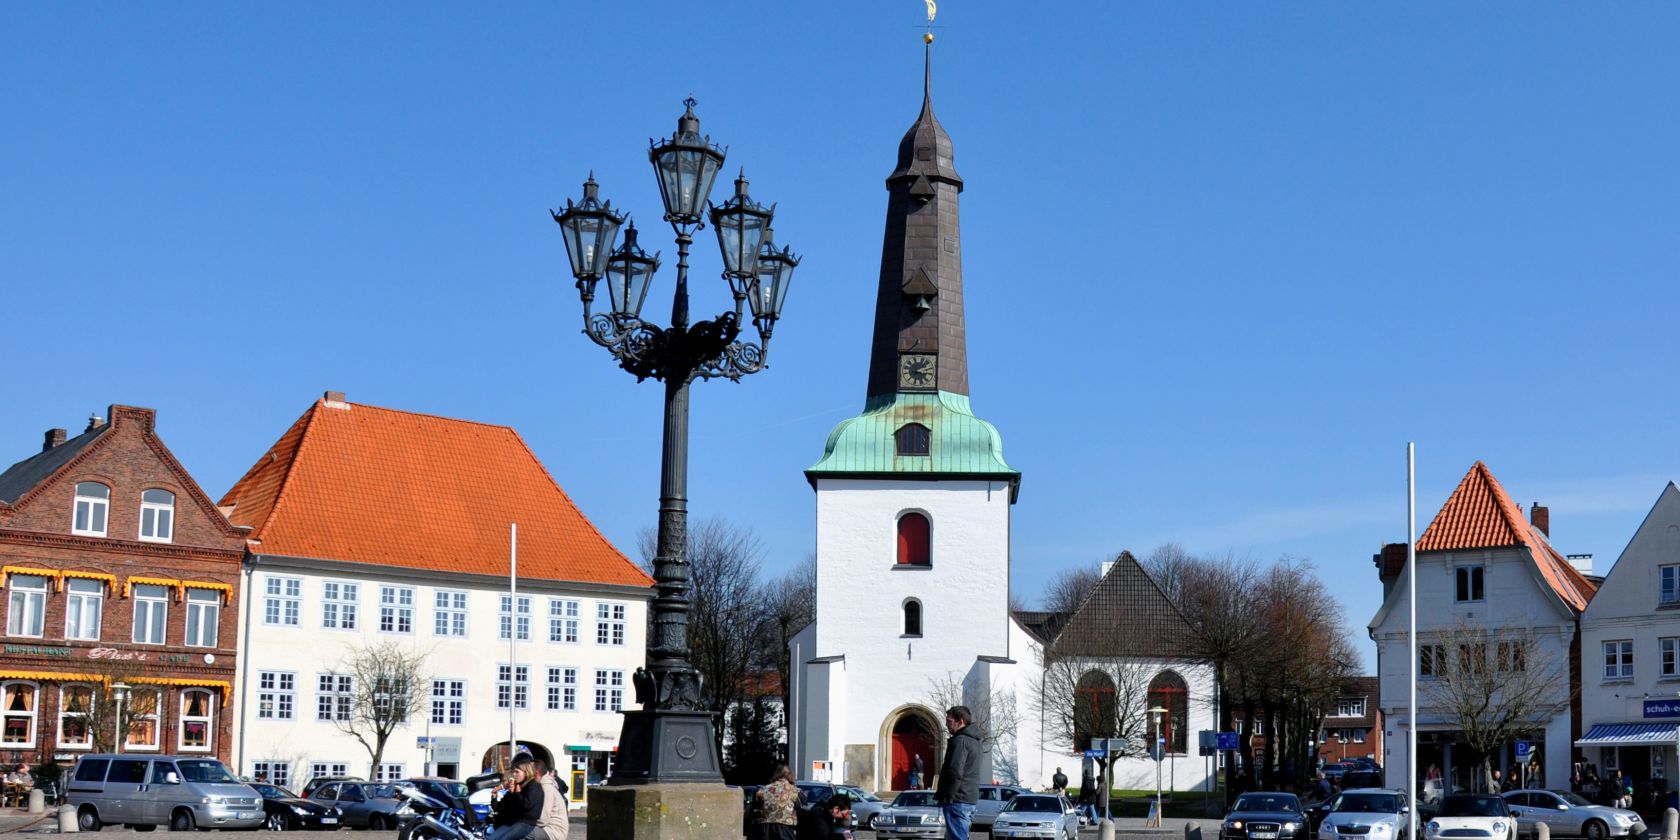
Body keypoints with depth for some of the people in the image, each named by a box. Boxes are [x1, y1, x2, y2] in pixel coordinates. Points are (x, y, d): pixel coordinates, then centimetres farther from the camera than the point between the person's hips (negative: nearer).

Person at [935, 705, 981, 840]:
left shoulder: (960, 741, -12)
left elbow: (955, 772, -21)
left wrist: (947, 797, -16)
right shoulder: (973, 741, 19)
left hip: (958, 800, -10)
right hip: (970, 799, 10)